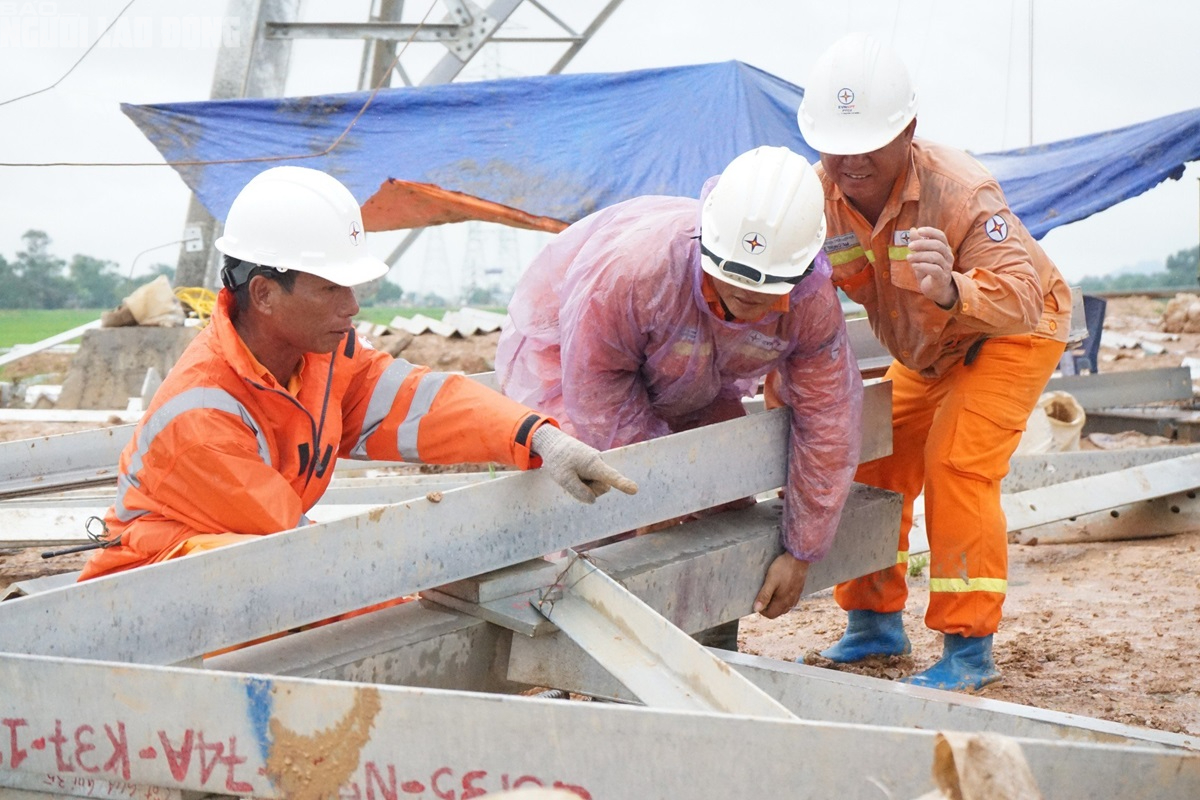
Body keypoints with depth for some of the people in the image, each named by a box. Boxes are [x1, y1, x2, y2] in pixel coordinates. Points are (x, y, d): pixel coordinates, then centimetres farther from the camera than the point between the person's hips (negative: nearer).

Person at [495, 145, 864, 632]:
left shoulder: (813, 305, -30)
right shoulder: (633, 267, -44)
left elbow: (827, 426, -19)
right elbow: (597, 386, -29)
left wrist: (801, 553, -14)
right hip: (565, 350, -5)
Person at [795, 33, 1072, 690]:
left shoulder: (960, 192, -38)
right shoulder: (816, 198, -22)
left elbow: (1018, 295, -49)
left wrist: (953, 290, -69)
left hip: (1014, 331, -6)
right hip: (924, 351, 6)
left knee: (956, 463, -20)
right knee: (870, 462, 3)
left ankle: (969, 648, -11)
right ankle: (875, 624, 21)